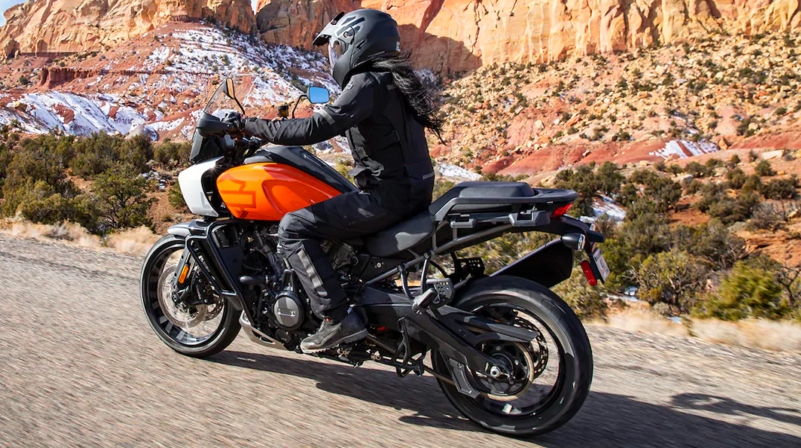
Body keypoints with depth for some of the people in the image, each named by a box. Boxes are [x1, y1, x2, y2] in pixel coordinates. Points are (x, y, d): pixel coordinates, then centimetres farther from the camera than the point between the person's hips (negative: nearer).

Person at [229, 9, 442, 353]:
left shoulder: (368, 83, -12)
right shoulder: (394, 80, 18)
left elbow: (317, 128, -22)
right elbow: (341, 124, 29)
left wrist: (252, 127, -13)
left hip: (386, 196, -10)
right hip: (413, 193, 10)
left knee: (293, 228, -9)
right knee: (319, 212, 30)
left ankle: (338, 318, -14)